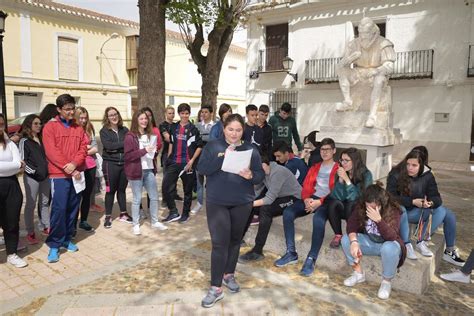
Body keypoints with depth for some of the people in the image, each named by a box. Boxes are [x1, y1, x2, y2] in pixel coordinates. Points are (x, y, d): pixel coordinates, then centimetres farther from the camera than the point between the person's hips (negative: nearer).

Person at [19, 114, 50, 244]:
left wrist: (48, 169, 3)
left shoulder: (42, 139, 11)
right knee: (30, 204, 0)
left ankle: (45, 226, 25)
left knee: (45, 202, 13)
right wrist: (34, 171, -17)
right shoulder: (24, 141, -4)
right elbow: (23, 160, -9)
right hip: (32, 177, -5)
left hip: (45, 176, 5)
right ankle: (30, 233, 7)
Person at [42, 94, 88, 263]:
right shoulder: (50, 127, -2)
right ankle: (54, 245, 3)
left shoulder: (78, 128, 12)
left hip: (77, 174, 4)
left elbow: (83, 148, 4)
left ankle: (67, 239, 22)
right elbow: (52, 151, -11)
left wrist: (74, 164, -14)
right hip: (59, 175, -4)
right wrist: (68, 168, -16)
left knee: (73, 208, 9)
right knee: (59, 209, -7)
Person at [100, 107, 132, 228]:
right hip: (110, 164, -3)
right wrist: (124, 143, -15)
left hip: (124, 163, 3)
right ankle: (108, 216, 17)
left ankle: (123, 214, 25)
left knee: (122, 189, 12)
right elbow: (108, 146, -16)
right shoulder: (104, 131, -2)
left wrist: (116, 147, -12)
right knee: (110, 190, 4)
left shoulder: (125, 130, 8)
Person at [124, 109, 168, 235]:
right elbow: (128, 155, -16)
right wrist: (144, 150, -22)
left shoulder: (150, 135, 12)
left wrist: (153, 151, 3)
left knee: (154, 197, 10)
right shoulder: (130, 136, -8)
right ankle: (136, 224, 18)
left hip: (149, 170, 6)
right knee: (137, 199, 4)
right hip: (136, 171, -6)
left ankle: (155, 222, 25)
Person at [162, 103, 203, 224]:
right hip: (173, 163, 3)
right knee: (166, 187, -5)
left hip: (187, 163, -3)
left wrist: (192, 161, -12)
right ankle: (173, 212, 8)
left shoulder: (193, 129, -3)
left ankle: (185, 213, 24)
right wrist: (168, 158, 11)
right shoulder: (173, 127, 8)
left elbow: (199, 146, -4)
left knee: (187, 190, 8)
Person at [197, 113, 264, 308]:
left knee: (235, 240, 15)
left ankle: (229, 275, 36)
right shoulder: (212, 146, -2)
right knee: (220, 243, -5)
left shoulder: (251, 150, 1)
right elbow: (202, 169, -14)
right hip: (217, 203, -2)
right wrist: (223, 156, -24)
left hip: (242, 203, 3)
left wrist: (251, 175, -23)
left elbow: (261, 175, -1)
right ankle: (216, 288, 5)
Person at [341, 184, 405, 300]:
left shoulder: (392, 211, -25)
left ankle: (386, 281, -11)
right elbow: (351, 224, -17)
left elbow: (392, 237, -34)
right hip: (369, 242, 4)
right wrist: (354, 241, -35)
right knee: (346, 239, -20)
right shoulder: (361, 207, -15)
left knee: (389, 248, -39)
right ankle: (358, 273, -1)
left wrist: (379, 220, -47)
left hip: (388, 244, -4)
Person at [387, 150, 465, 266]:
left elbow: (436, 197, -9)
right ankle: (406, 244, -31)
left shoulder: (427, 175, -5)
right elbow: (391, 197, -20)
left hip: (418, 212, 4)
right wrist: (413, 202, -29)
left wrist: (430, 203, -33)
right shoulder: (395, 174, -16)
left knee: (442, 211, -15)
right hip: (401, 210, -4)